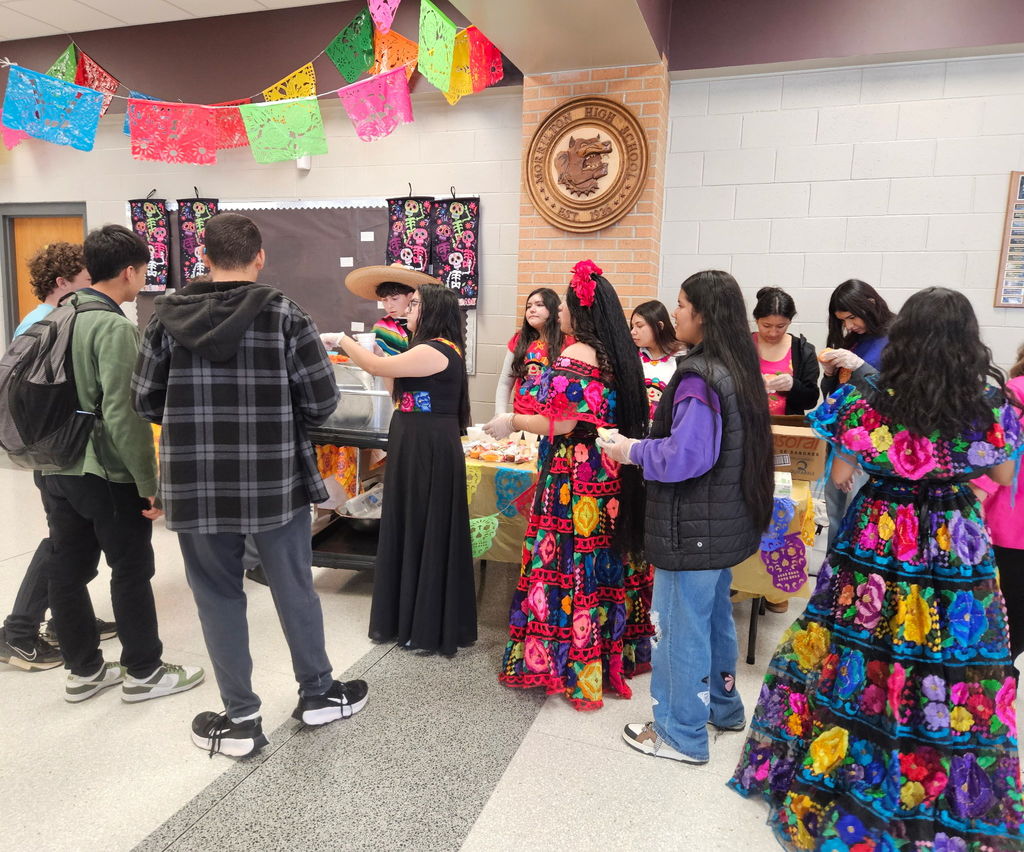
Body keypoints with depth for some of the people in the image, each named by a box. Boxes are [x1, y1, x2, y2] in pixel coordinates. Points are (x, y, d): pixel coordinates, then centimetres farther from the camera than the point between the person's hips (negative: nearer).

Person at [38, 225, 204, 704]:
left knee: (65, 571, 14)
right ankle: (143, 673, 20)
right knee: (132, 573, 6)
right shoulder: (114, 328, -19)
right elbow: (122, 416, -24)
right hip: (106, 475, -8)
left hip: (57, 470, 8)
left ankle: (83, 670, 29)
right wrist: (149, 482, -18)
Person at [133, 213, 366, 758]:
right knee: (294, 590, 15)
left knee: (218, 597, 14)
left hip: (195, 484, 2)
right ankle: (318, 695, 33)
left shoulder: (168, 317, -2)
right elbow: (322, 401, -10)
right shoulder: (284, 316, -8)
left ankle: (240, 719, 25)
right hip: (276, 481, -1)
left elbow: (144, 401, 3)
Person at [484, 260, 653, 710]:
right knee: (606, 560, 15)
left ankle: (565, 664, 13)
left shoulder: (576, 356, -15)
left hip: (574, 482, -8)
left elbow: (562, 424, -19)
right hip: (613, 479, 8)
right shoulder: (620, 355, 9)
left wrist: (512, 421, -5)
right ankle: (615, 652, 27)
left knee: (568, 568, 2)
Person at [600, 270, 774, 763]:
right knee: (714, 615, 24)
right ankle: (722, 705, 41)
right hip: (728, 522, 10)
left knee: (680, 625, 4)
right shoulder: (737, 369, 7)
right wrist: (645, 445, 13)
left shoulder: (698, 377, -23)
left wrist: (632, 452, -12)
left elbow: (685, 456, -28)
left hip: (693, 530, -10)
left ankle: (680, 734, 19)